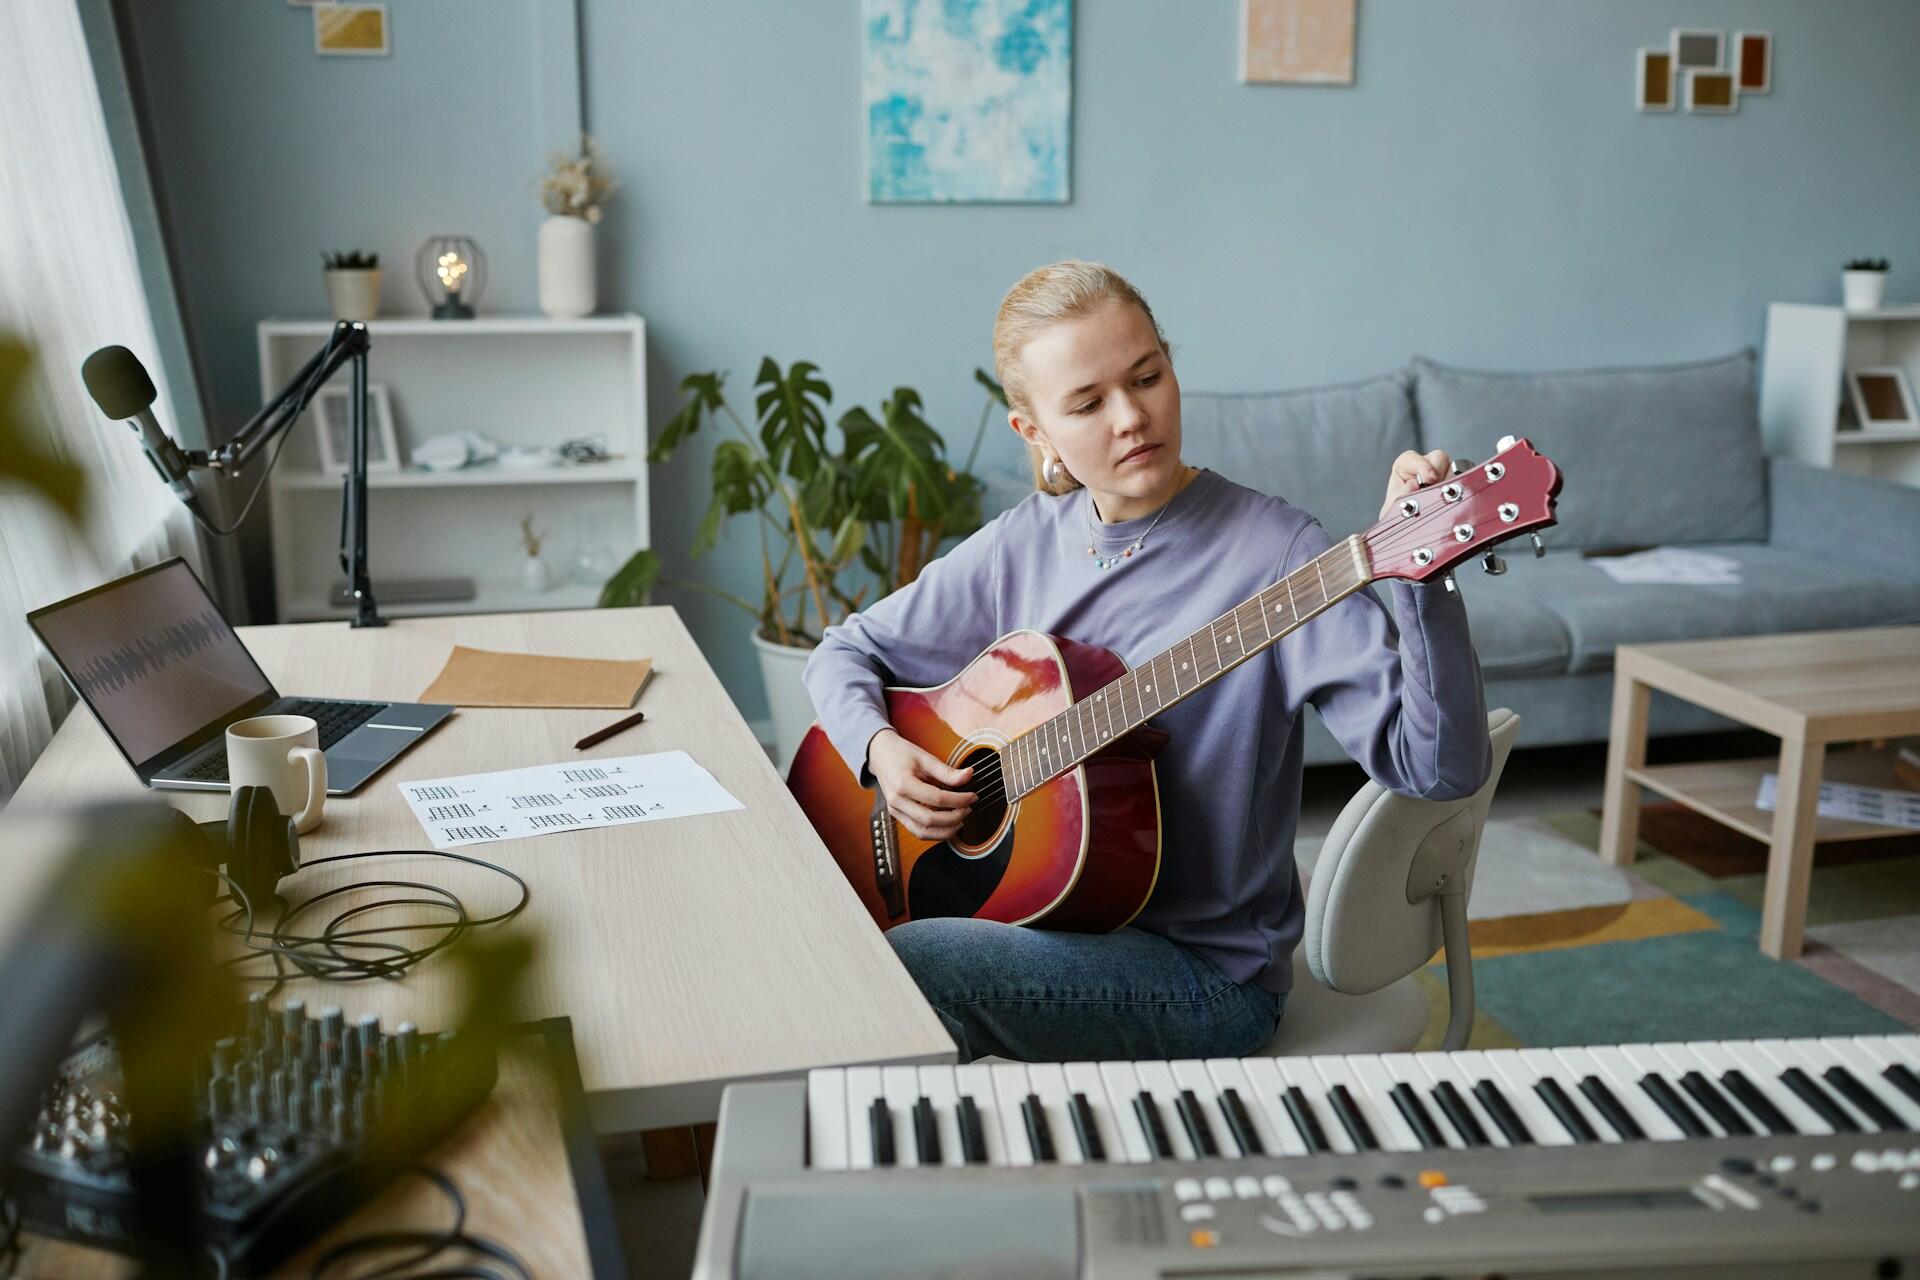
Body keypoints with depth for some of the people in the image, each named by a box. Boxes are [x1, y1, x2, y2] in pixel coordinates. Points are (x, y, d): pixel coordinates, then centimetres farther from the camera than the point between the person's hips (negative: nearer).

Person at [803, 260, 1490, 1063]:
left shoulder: (1272, 553, -14)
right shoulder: (1023, 546, 2)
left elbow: (1440, 767, -22)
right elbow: (848, 651, 14)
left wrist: (1420, 575, -37)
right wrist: (881, 748, -7)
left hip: (1205, 968, -5)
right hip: (1034, 914, 5)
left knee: (891, 973, -28)